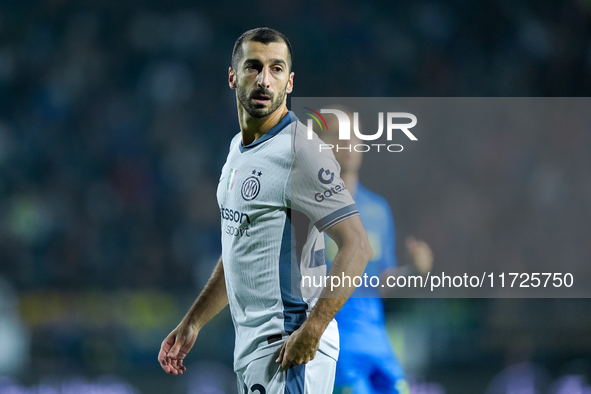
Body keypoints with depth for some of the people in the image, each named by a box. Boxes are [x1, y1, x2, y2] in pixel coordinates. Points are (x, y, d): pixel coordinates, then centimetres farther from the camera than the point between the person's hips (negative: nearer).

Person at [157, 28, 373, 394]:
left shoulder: (299, 151, -15)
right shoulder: (239, 146, 14)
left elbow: (357, 247, -21)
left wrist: (311, 331, -27)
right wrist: (193, 322, 20)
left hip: (287, 348, -9)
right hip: (248, 342, 9)